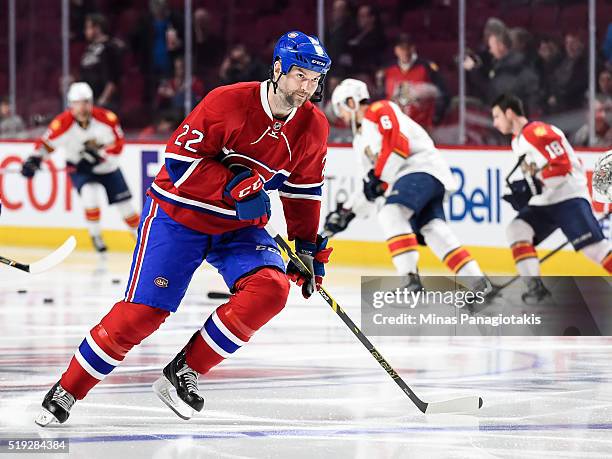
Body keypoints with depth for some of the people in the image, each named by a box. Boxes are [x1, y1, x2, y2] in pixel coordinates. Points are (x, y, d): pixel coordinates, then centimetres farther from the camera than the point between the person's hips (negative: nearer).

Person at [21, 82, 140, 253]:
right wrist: (33, 160, -32)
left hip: (107, 167, 1)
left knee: (124, 204, 3)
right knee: (89, 192, -29)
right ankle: (96, 236, -10)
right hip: (80, 168, -1)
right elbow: (46, 143, -17)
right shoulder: (63, 123, -23)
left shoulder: (106, 118, -22)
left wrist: (99, 155, -29)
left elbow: (117, 144, -15)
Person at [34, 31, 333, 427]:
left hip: (241, 227, 5)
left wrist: (308, 247, 9)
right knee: (142, 311, -13)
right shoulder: (230, 102, -21)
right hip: (178, 214, -5)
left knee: (271, 288, -22)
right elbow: (180, 159, -20)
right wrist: (235, 188, -29)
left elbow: (304, 190, 12)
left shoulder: (314, 129, -3)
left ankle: (183, 374, -10)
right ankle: (66, 392, 4)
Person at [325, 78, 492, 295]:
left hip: (422, 168, -9)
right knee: (434, 232, -8)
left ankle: (411, 278, -36)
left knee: (391, 214, -26)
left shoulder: (379, 111, 0)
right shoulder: (361, 140, 29)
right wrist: (347, 213, 25)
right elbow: (371, 187, 31)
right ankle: (480, 285, -15)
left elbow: (398, 143, -16)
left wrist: (378, 175, -14)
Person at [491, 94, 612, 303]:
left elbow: (562, 166, -23)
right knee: (517, 230, -11)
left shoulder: (540, 132, -15)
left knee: (592, 246, -19)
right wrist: (522, 194, 15)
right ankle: (535, 286, -16)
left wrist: (534, 186, -24)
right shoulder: (517, 140, 16)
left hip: (569, 198, -9)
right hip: (544, 204, 9)